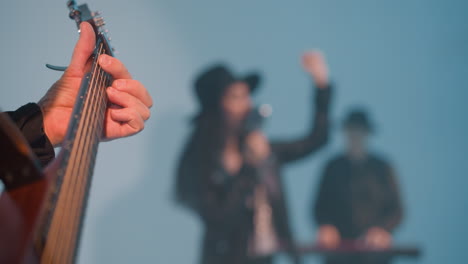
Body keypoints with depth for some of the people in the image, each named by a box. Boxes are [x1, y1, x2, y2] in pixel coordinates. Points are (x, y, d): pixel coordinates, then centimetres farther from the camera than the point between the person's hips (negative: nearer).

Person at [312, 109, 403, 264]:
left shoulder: (382, 168, 8)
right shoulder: (334, 168, 9)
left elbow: (396, 210, 6)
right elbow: (320, 207, 10)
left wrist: (382, 230, -11)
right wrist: (325, 227, -10)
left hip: (374, 250, 0)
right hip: (338, 250, 0)